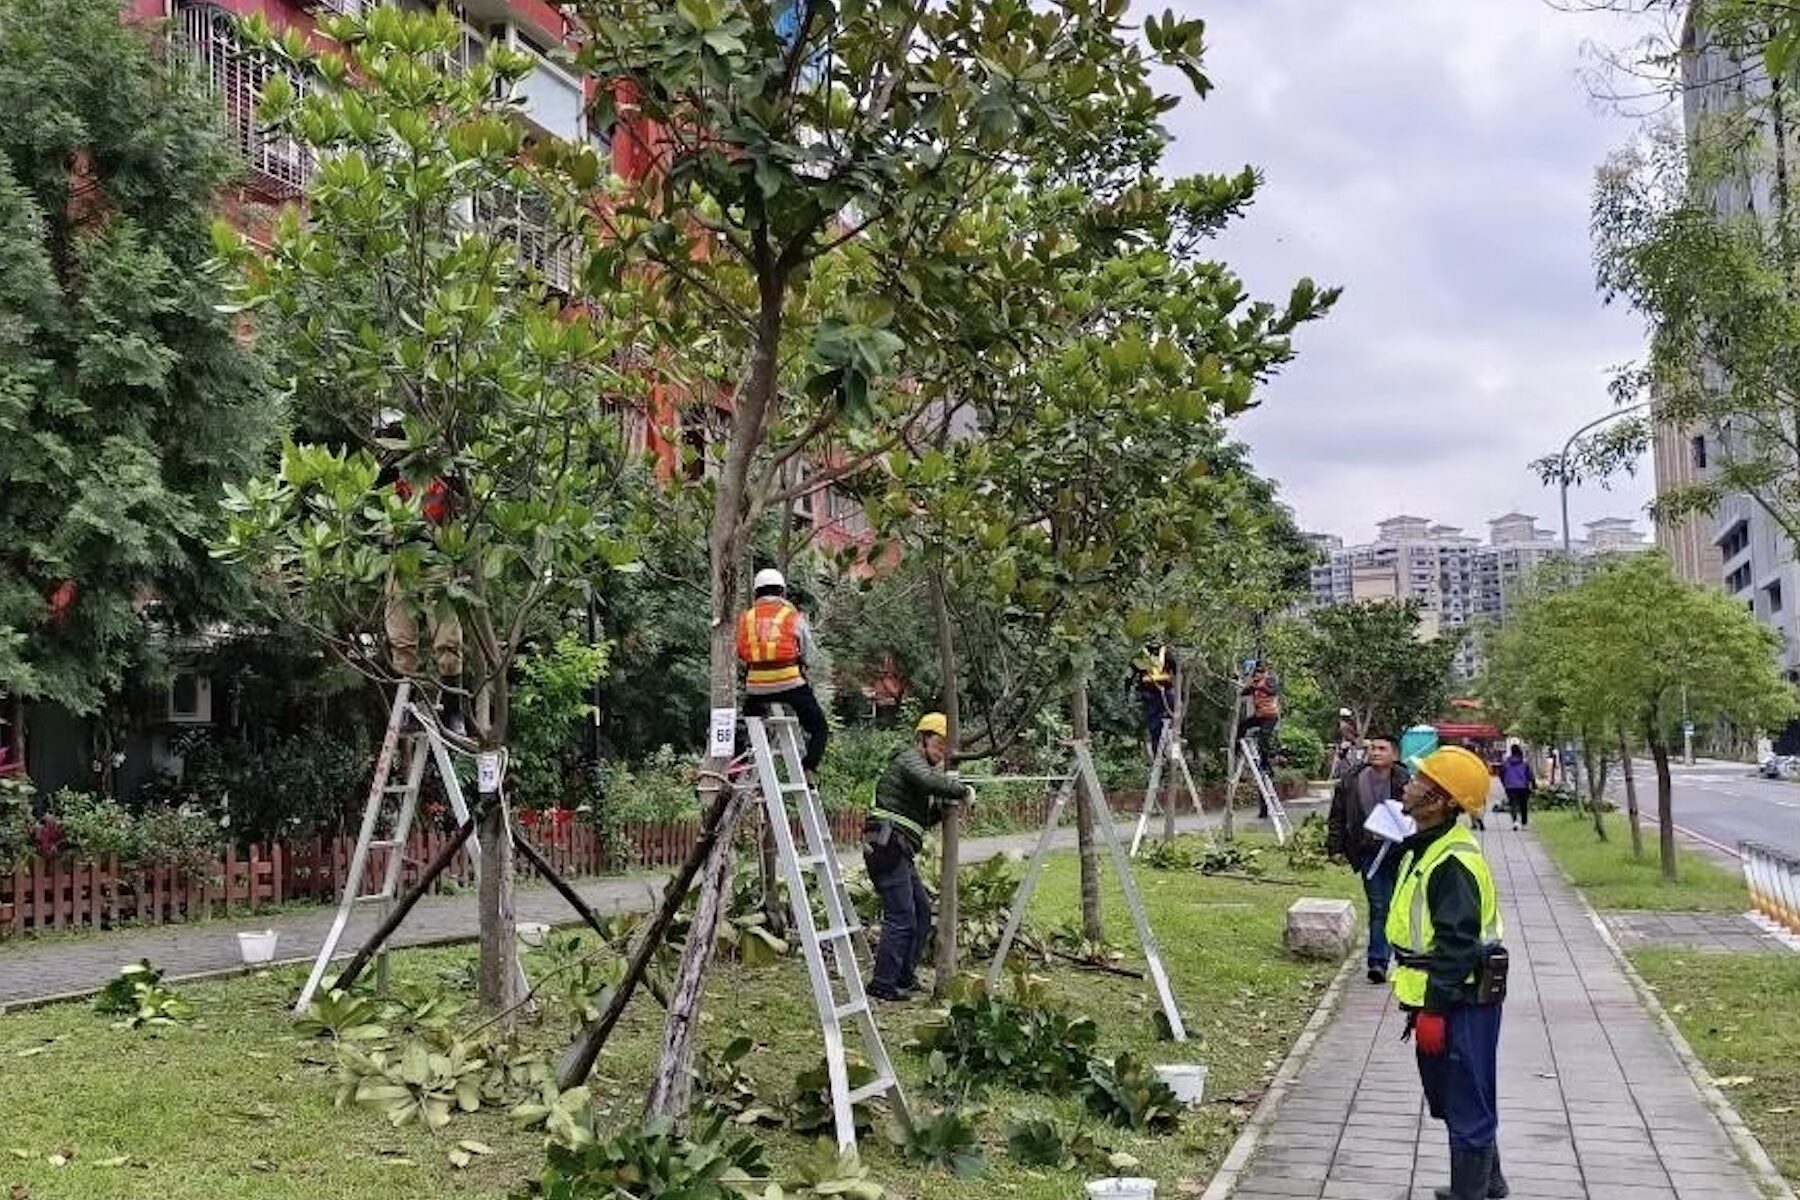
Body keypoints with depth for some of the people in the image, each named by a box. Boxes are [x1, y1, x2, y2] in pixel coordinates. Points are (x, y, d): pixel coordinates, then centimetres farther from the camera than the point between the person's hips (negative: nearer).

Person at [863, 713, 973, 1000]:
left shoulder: (922, 766, 26)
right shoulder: (909, 758, -4)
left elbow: (927, 819, 22)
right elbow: (929, 781, -28)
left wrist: (945, 803, 4)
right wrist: (963, 790, -16)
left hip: (898, 852, 11)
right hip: (886, 845, -11)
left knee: (921, 911, 15)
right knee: (901, 917, -11)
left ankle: (904, 976, 22)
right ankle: (882, 984, -7)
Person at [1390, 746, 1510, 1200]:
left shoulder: (1454, 861, -22)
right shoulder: (1426, 847, 11)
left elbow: (1455, 944, -25)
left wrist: (1434, 1008, -22)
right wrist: (1423, 1002, 22)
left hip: (1461, 1002, -11)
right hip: (1439, 997, 11)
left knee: (1467, 1106, 1)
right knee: (1448, 1098, 22)